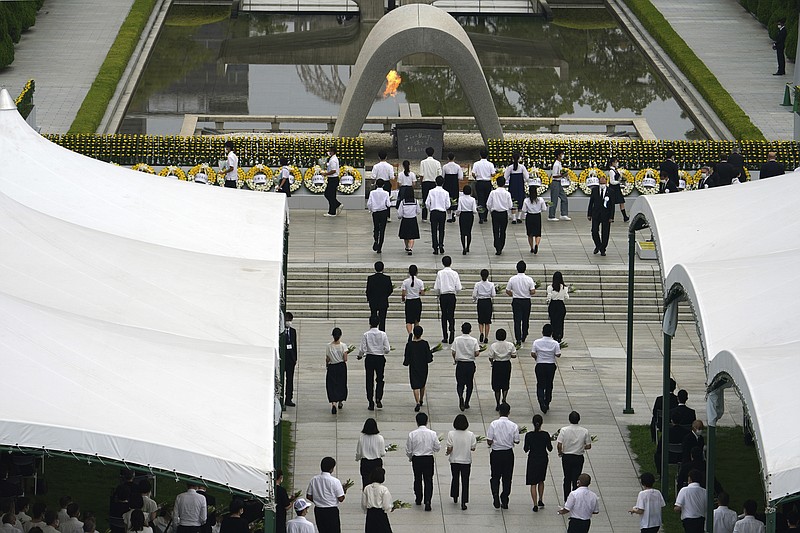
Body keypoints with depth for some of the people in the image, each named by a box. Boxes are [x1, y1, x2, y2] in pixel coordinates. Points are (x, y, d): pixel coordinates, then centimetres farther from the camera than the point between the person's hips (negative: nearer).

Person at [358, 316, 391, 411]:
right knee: (379, 379, 16)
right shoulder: (383, 334, -7)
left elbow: (363, 349, -9)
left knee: (370, 380, 8)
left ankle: (370, 403, 9)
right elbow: (387, 349, -5)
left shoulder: (366, 335, -9)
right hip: (380, 358, 0)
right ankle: (378, 398, -4)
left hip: (369, 359, 0)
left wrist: (360, 355, 12)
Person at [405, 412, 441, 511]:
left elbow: (408, 450, -4)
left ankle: (418, 499, 33)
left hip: (416, 459, 0)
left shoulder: (412, 434, -11)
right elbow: (437, 448, -1)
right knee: (428, 480, 3)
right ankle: (427, 501, -11)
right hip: (429, 459, 0)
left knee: (418, 479, 18)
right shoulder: (432, 434, -10)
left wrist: (410, 458, 17)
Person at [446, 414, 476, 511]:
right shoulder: (470, 435, -13)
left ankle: (455, 498, 39)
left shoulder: (451, 434, -15)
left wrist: (447, 452, 7)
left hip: (454, 460, 1)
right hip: (466, 461, -1)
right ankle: (463, 503, 0)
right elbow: (473, 448, -6)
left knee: (455, 479, 23)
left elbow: (449, 448, -14)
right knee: (465, 482, 5)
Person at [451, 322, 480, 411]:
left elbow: (453, 352, -6)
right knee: (469, 384, 13)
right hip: (470, 364, 0)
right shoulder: (474, 340, -7)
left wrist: (455, 360, 13)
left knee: (460, 383, 6)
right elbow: (477, 353, -10)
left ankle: (461, 396, -23)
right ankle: (466, 403, 17)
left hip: (460, 364, 0)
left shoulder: (457, 340, -6)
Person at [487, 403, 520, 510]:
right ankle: (505, 502, 14)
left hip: (496, 453, -1)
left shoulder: (493, 424, -13)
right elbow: (517, 441, -2)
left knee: (495, 477, 13)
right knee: (507, 478, 12)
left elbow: (489, 441, -13)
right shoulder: (513, 426, -9)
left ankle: (496, 497, -5)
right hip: (508, 454, 1)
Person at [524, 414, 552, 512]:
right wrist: (550, 441, 15)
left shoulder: (529, 435, -13)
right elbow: (550, 449, -4)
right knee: (541, 480, 25)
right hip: (543, 460, 2)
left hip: (533, 460, -2)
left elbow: (526, 449, -7)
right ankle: (540, 500, 31)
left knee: (533, 483, 1)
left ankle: (535, 505, -7)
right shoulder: (545, 435, -11)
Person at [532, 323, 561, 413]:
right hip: (551, 366, 1)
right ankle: (547, 404, 24)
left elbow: (532, 354, -10)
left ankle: (541, 402, -20)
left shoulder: (537, 342, -9)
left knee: (540, 385, 4)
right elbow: (558, 355, -10)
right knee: (549, 385, 15)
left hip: (540, 366, -1)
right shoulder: (555, 343, -10)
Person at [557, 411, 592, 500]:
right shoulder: (585, 431, -9)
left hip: (566, 457, 0)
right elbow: (588, 446, -3)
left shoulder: (564, 430, -12)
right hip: (578, 458, 0)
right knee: (576, 480, 5)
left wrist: (560, 452, 6)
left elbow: (559, 445, -15)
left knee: (567, 479, 15)